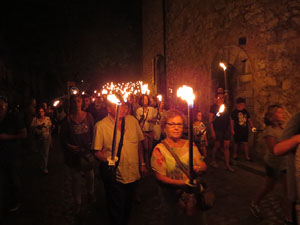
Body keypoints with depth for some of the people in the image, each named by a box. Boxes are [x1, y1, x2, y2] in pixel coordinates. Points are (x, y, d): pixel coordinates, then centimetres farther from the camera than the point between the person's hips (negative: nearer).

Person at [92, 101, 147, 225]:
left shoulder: (132, 120, -1)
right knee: (116, 211, 7)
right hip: (114, 176, -4)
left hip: (133, 173, 5)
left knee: (128, 206, 25)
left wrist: (142, 163, 11)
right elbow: (97, 151, -11)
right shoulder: (100, 126, -13)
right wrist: (107, 159, -29)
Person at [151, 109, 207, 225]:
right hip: (172, 196, -4)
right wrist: (183, 183, -26)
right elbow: (160, 177, -17)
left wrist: (199, 168, -20)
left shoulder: (189, 145, -1)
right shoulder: (159, 149, -14)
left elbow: (203, 165, 4)